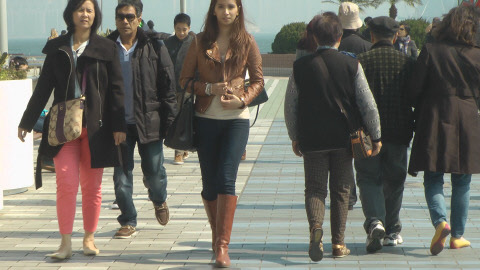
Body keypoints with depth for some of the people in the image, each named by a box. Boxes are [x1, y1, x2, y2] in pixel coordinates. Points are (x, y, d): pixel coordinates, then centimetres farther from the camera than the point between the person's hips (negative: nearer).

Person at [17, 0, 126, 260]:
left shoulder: (105, 48, 4)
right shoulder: (58, 49, 8)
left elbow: (116, 89, 2)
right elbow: (43, 87, 11)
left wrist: (119, 126, -4)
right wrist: (27, 121, 10)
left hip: (96, 126, 0)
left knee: (92, 185, 5)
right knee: (66, 183, -7)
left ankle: (89, 238, 17)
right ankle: (66, 242, -2)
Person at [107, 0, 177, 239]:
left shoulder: (154, 48, -1)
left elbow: (168, 86, 0)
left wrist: (169, 120, -5)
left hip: (149, 122, -1)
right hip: (118, 123, 1)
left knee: (154, 174, 6)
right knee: (121, 176, 3)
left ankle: (159, 200, 38)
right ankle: (128, 222, 16)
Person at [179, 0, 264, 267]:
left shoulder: (247, 42, 3)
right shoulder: (200, 42, 5)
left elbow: (258, 80, 7)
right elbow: (185, 79, 6)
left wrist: (242, 100, -11)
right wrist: (210, 88, -11)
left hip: (236, 118, -2)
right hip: (206, 118, 2)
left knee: (226, 179, -14)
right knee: (209, 182, 7)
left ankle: (222, 246, -13)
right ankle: (217, 237, 26)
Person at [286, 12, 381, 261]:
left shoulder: (301, 66, -3)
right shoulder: (351, 65, -6)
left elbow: (290, 104, 3)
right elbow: (367, 104, -4)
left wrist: (294, 137, 14)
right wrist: (376, 136, 5)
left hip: (311, 139, 0)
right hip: (343, 138, 0)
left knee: (314, 187, 7)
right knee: (340, 191, 11)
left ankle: (315, 225, -21)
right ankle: (338, 244, 14)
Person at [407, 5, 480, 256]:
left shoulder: (430, 51, -5)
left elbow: (414, 89, -4)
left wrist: (421, 112, 13)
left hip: (435, 121, -1)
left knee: (433, 179, 6)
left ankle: (440, 221, -19)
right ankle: (458, 235, 16)